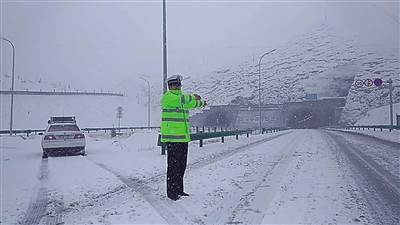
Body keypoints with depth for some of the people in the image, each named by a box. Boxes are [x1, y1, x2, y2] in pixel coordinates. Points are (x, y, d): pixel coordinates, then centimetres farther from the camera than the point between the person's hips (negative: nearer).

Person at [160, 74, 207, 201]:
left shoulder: (182, 97, 21)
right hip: (172, 137, -9)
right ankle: (171, 192, -1)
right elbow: (179, 100, -22)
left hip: (183, 137, 9)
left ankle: (179, 190, 22)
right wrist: (193, 97, -14)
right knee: (173, 165, -8)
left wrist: (201, 103, 40)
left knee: (182, 165, 12)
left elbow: (190, 104, 38)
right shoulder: (167, 97, -6)